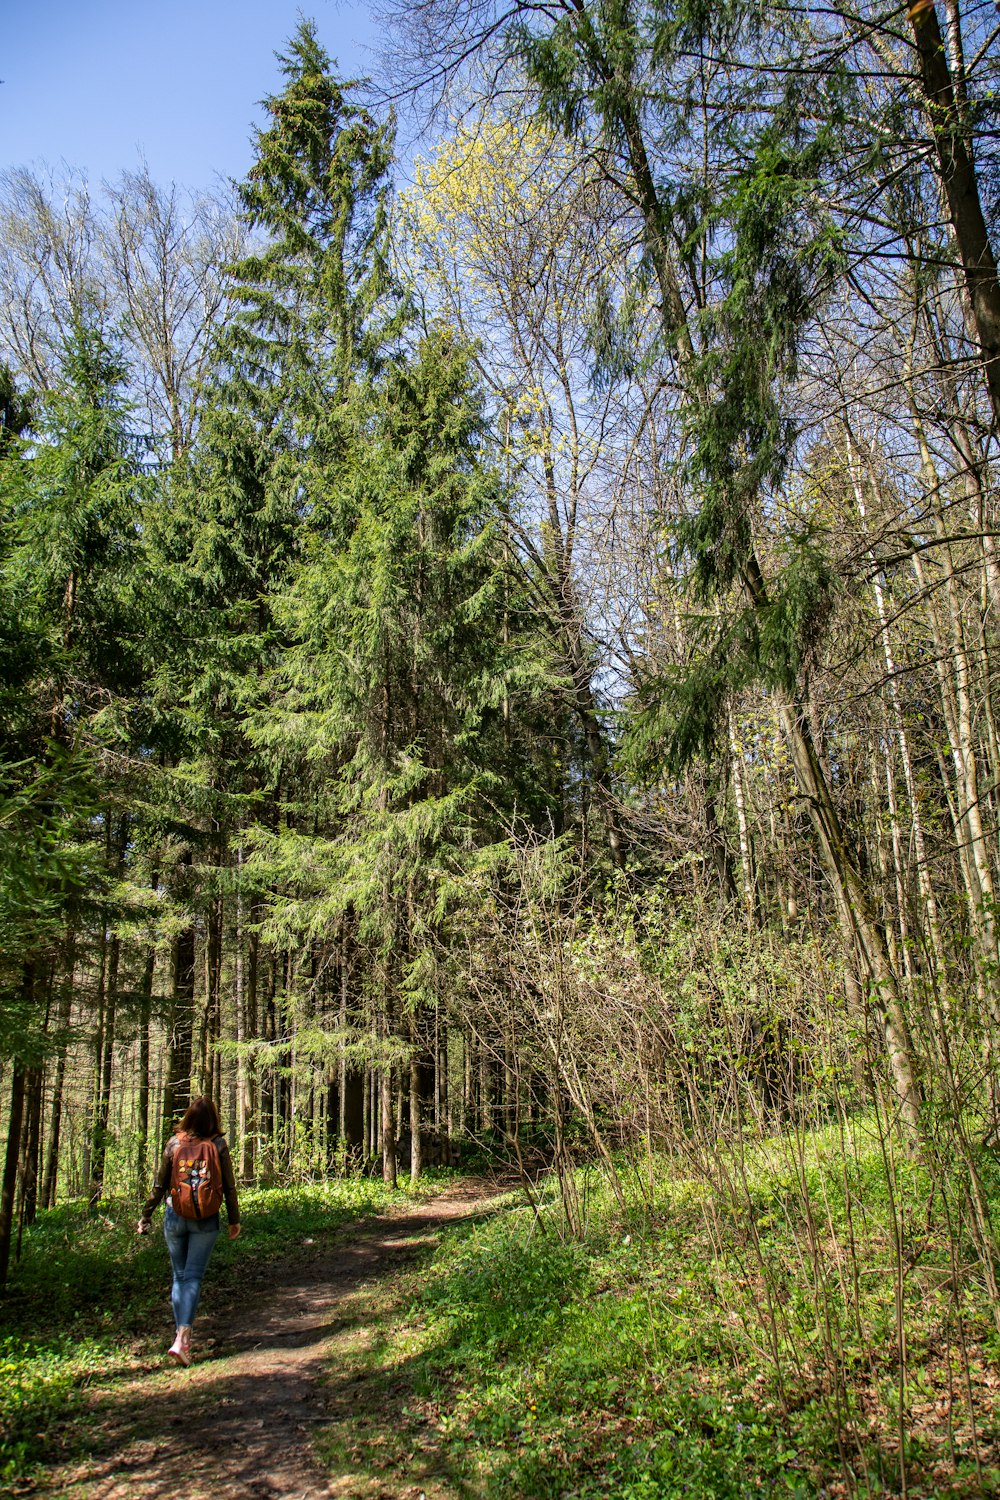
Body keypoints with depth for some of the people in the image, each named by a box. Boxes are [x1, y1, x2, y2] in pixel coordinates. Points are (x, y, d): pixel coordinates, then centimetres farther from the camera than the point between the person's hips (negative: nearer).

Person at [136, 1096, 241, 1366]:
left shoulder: (174, 1143, -1)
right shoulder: (218, 1145, -5)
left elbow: (160, 1185, 4)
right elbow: (229, 1186, -1)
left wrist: (146, 1216, 15)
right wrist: (234, 1220, 9)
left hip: (175, 1216, 2)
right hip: (205, 1220, -2)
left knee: (179, 1276, 15)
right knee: (193, 1277, 0)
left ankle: (182, 1336, 21)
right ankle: (181, 1339, -14)